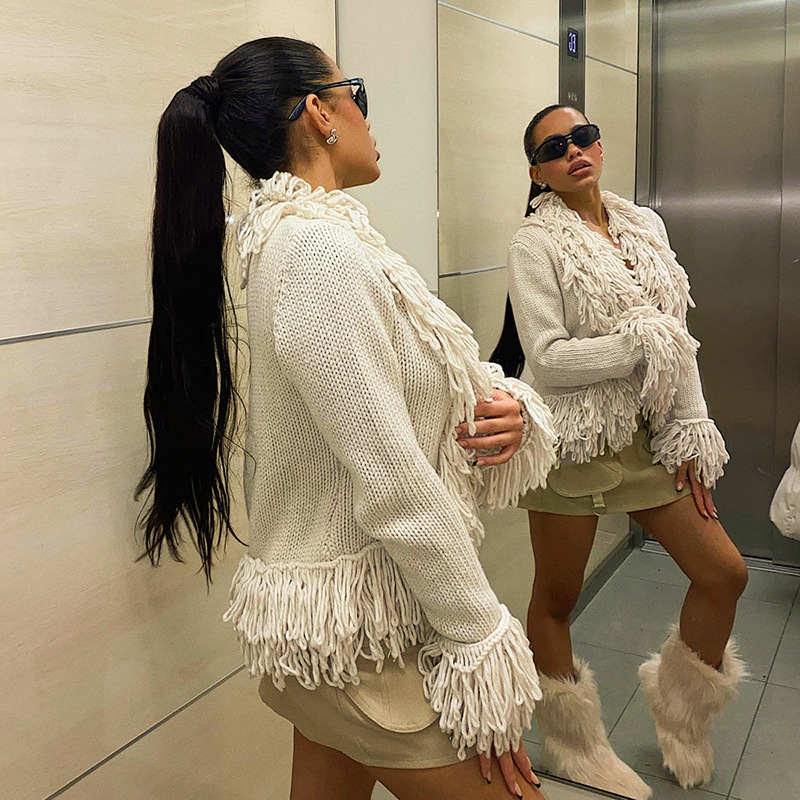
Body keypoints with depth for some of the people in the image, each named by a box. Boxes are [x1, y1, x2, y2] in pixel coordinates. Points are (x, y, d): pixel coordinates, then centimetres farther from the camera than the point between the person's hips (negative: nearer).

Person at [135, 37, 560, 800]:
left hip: (332, 605, 9)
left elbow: (403, 395, 11)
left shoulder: (297, 235, 8)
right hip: (364, 637, -9)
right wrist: (483, 649, -16)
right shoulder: (321, 251, -21)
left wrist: (505, 406, -9)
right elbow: (394, 486, -24)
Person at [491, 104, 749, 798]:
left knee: (725, 573, 8)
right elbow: (546, 359, -17)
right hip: (573, 441, -6)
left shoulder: (645, 225, 9)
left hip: (646, 437, 6)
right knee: (557, 599, 8)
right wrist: (644, 342, -15)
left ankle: (680, 706, 35)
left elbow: (679, 338, 7)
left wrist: (691, 433, 1)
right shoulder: (535, 244, -8)